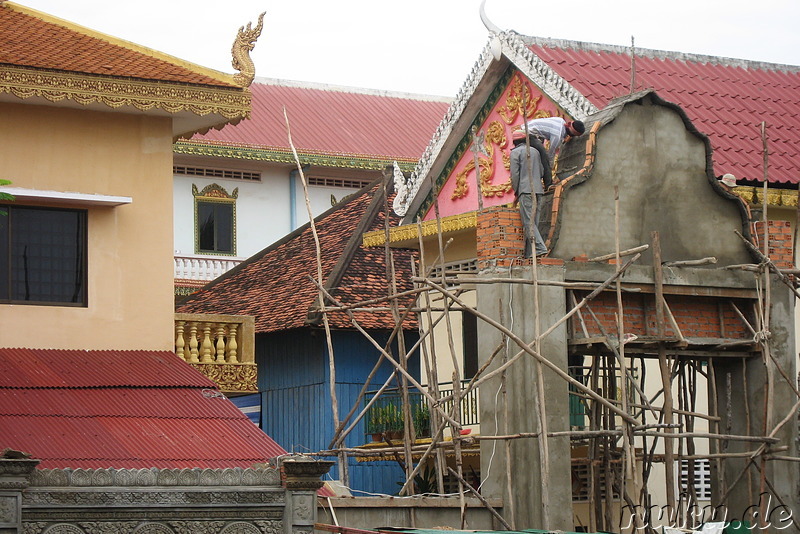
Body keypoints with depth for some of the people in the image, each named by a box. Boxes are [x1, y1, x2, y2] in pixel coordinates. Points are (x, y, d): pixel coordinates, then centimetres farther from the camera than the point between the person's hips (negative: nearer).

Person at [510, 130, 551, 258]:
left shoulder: (516, 152, 1)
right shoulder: (535, 151, 19)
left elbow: (514, 174, -4)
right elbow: (542, 172, 17)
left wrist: (516, 193, 3)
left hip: (525, 190, -6)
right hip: (538, 189, 6)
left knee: (528, 222, -12)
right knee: (534, 222, 5)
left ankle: (540, 248, -27)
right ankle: (529, 253, 1)